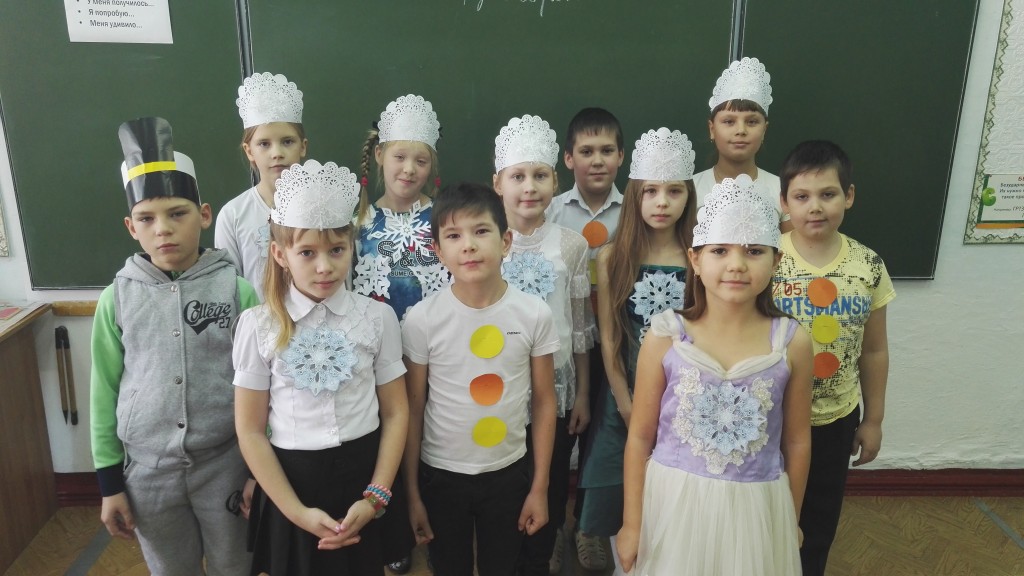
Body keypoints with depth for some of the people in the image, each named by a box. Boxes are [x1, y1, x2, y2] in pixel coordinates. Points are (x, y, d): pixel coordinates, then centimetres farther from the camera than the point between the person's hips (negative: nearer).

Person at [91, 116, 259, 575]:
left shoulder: (236, 290, -10)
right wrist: (109, 484, 5)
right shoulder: (118, 298, -5)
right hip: (147, 470, 2)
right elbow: (104, 392, 3)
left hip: (226, 463, -1)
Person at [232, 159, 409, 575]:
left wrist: (375, 498, -8)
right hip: (291, 481, 0)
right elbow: (250, 431, -5)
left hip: (361, 475, 1)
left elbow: (395, 413, -1)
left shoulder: (377, 317, -5)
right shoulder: (258, 326, -7)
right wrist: (298, 511, -10)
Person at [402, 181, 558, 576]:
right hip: (440, 474, -1)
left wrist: (539, 488, 0)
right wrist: (411, 493, 0)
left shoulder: (534, 314, -11)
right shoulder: (422, 319, -14)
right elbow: (413, 409, -5)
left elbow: (544, 401, -2)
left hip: (509, 473, 1)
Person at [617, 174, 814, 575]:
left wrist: (791, 522, 11)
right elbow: (640, 438, -5)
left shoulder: (792, 343, -9)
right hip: (674, 507, 0)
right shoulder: (665, 337, -12)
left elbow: (797, 442, 2)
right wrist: (632, 524, -1)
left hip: (756, 511, 1)